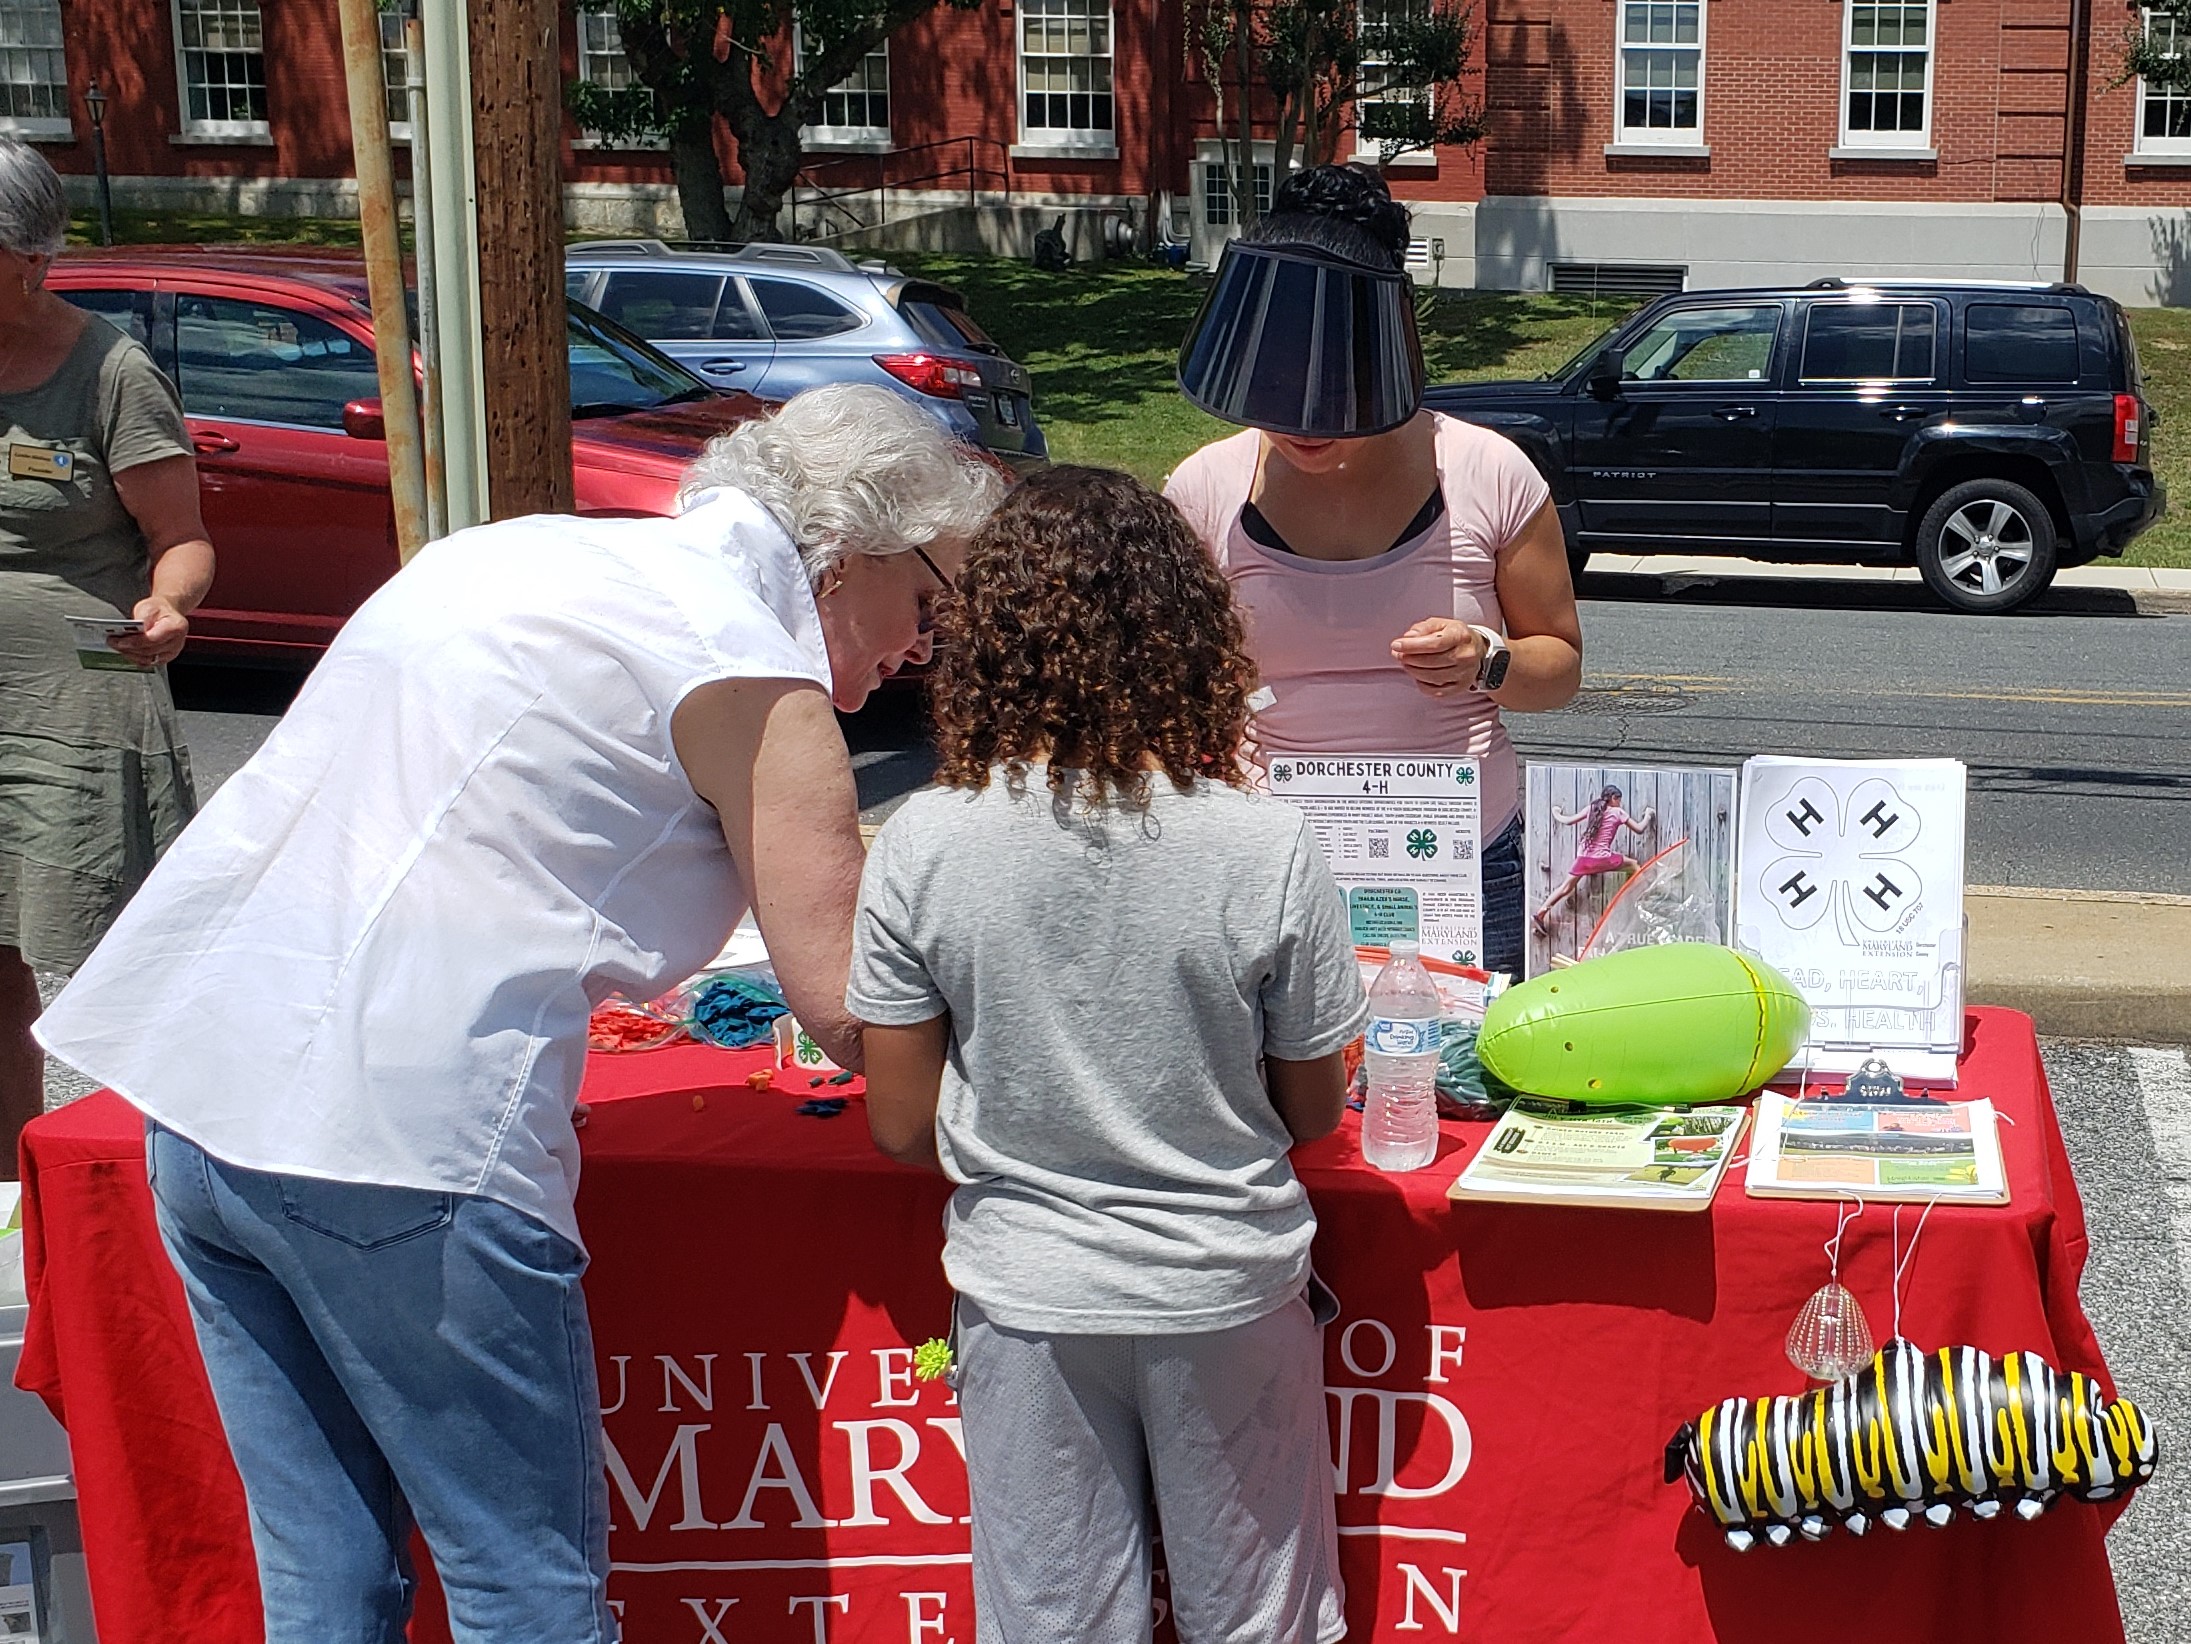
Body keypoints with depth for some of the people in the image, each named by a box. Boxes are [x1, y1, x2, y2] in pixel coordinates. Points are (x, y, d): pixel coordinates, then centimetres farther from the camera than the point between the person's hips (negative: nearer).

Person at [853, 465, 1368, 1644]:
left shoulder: (921, 849, -14)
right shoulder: (1267, 851, -15)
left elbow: (902, 1127, -5)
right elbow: (1312, 1112, -3)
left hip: (1026, 1297, 1)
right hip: (1228, 1294, 0)